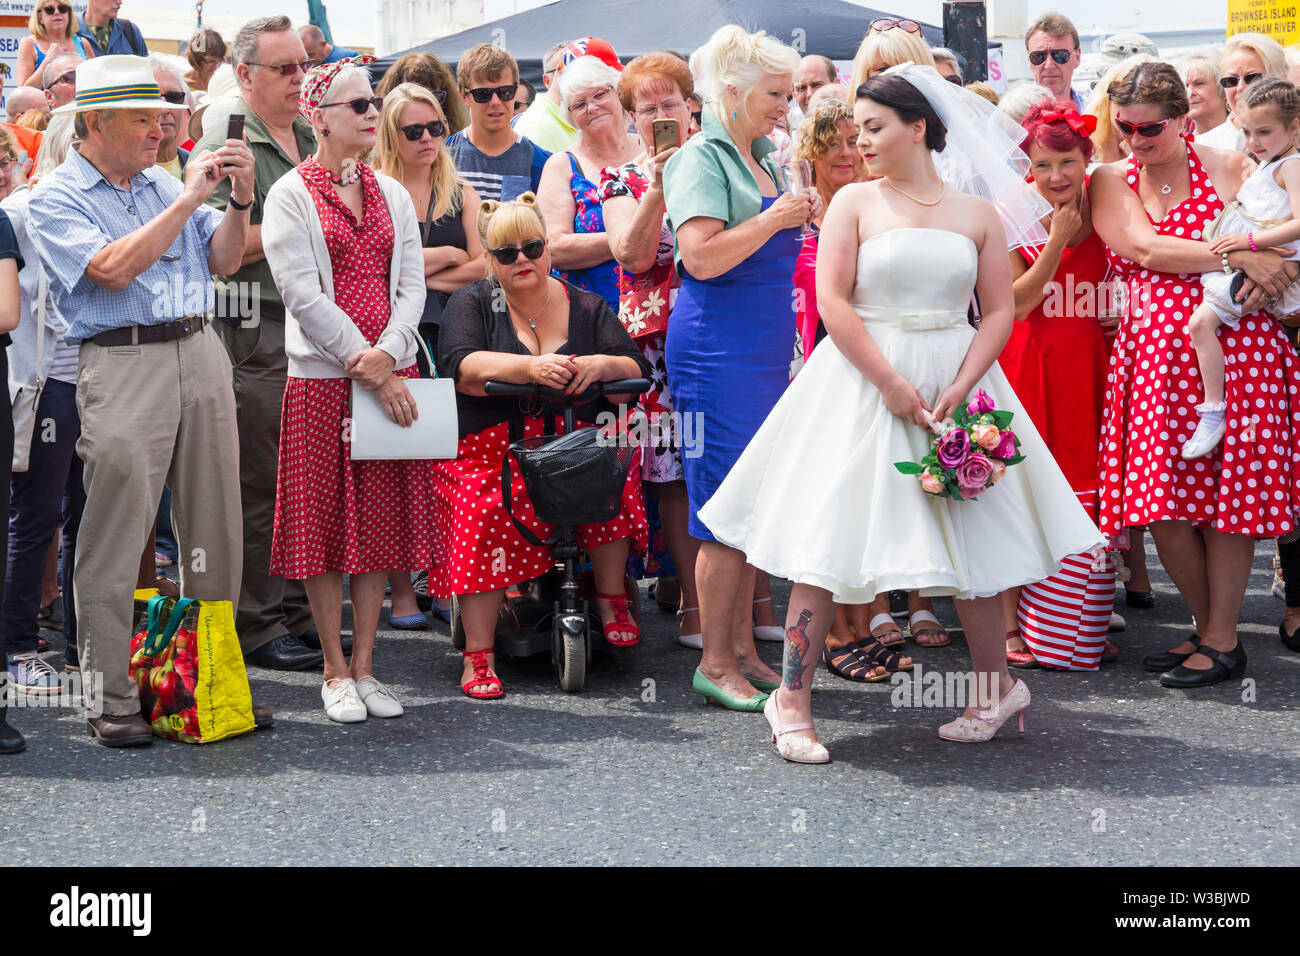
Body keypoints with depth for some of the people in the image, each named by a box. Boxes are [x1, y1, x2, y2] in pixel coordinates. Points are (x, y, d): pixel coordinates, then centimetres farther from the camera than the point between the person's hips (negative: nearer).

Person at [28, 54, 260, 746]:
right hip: (122, 365, -6)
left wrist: (240, 199, -2)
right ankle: (110, 698, -1)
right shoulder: (56, 199, 0)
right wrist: (187, 201, -13)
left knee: (214, 527, 8)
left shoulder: (162, 183, 17)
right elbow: (112, 268, -15)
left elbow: (222, 261, 15)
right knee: (115, 536, -7)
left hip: (200, 353, 6)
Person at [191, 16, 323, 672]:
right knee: (259, 486, -3)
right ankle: (257, 626, 5)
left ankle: (295, 611, 22)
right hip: (254, 333, -8)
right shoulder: (224, 146, -7)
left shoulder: (309, 140, 16)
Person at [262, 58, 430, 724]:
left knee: (381, 517, 5)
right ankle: (336, 673, 9)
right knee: (325, 519, 0)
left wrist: (386, 355, -12)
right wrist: (368, 370, -14)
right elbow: (305, 296, -11)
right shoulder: (290, 195, -2)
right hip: (322, 377, -4)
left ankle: (363, 665, 14)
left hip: (389, 375, 4)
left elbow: (411, 286, 6)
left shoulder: (392, 193, 13)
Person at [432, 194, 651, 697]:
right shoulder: (472, 303, 7)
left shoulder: (586, 307, 13)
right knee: (484, 514, -30)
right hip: (487, 452, -2)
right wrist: (530, 367, -29)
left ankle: (610, 596, -11)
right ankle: (478, 656, -23)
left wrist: (600, 364, -20)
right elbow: (462, 367, -13)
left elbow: (636, 370, 4)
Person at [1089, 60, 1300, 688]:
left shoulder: (1228, 168, 6)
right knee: (1162, 504, 0)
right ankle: (1206, 628, 18)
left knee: (1225, 495, -2)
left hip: (1230, 347, -3)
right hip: (1152, 350, 3)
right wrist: (1238, 256, -14)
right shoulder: (1110, 182, 10)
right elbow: (1141, 246, -7)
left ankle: (1223, 642, 7)